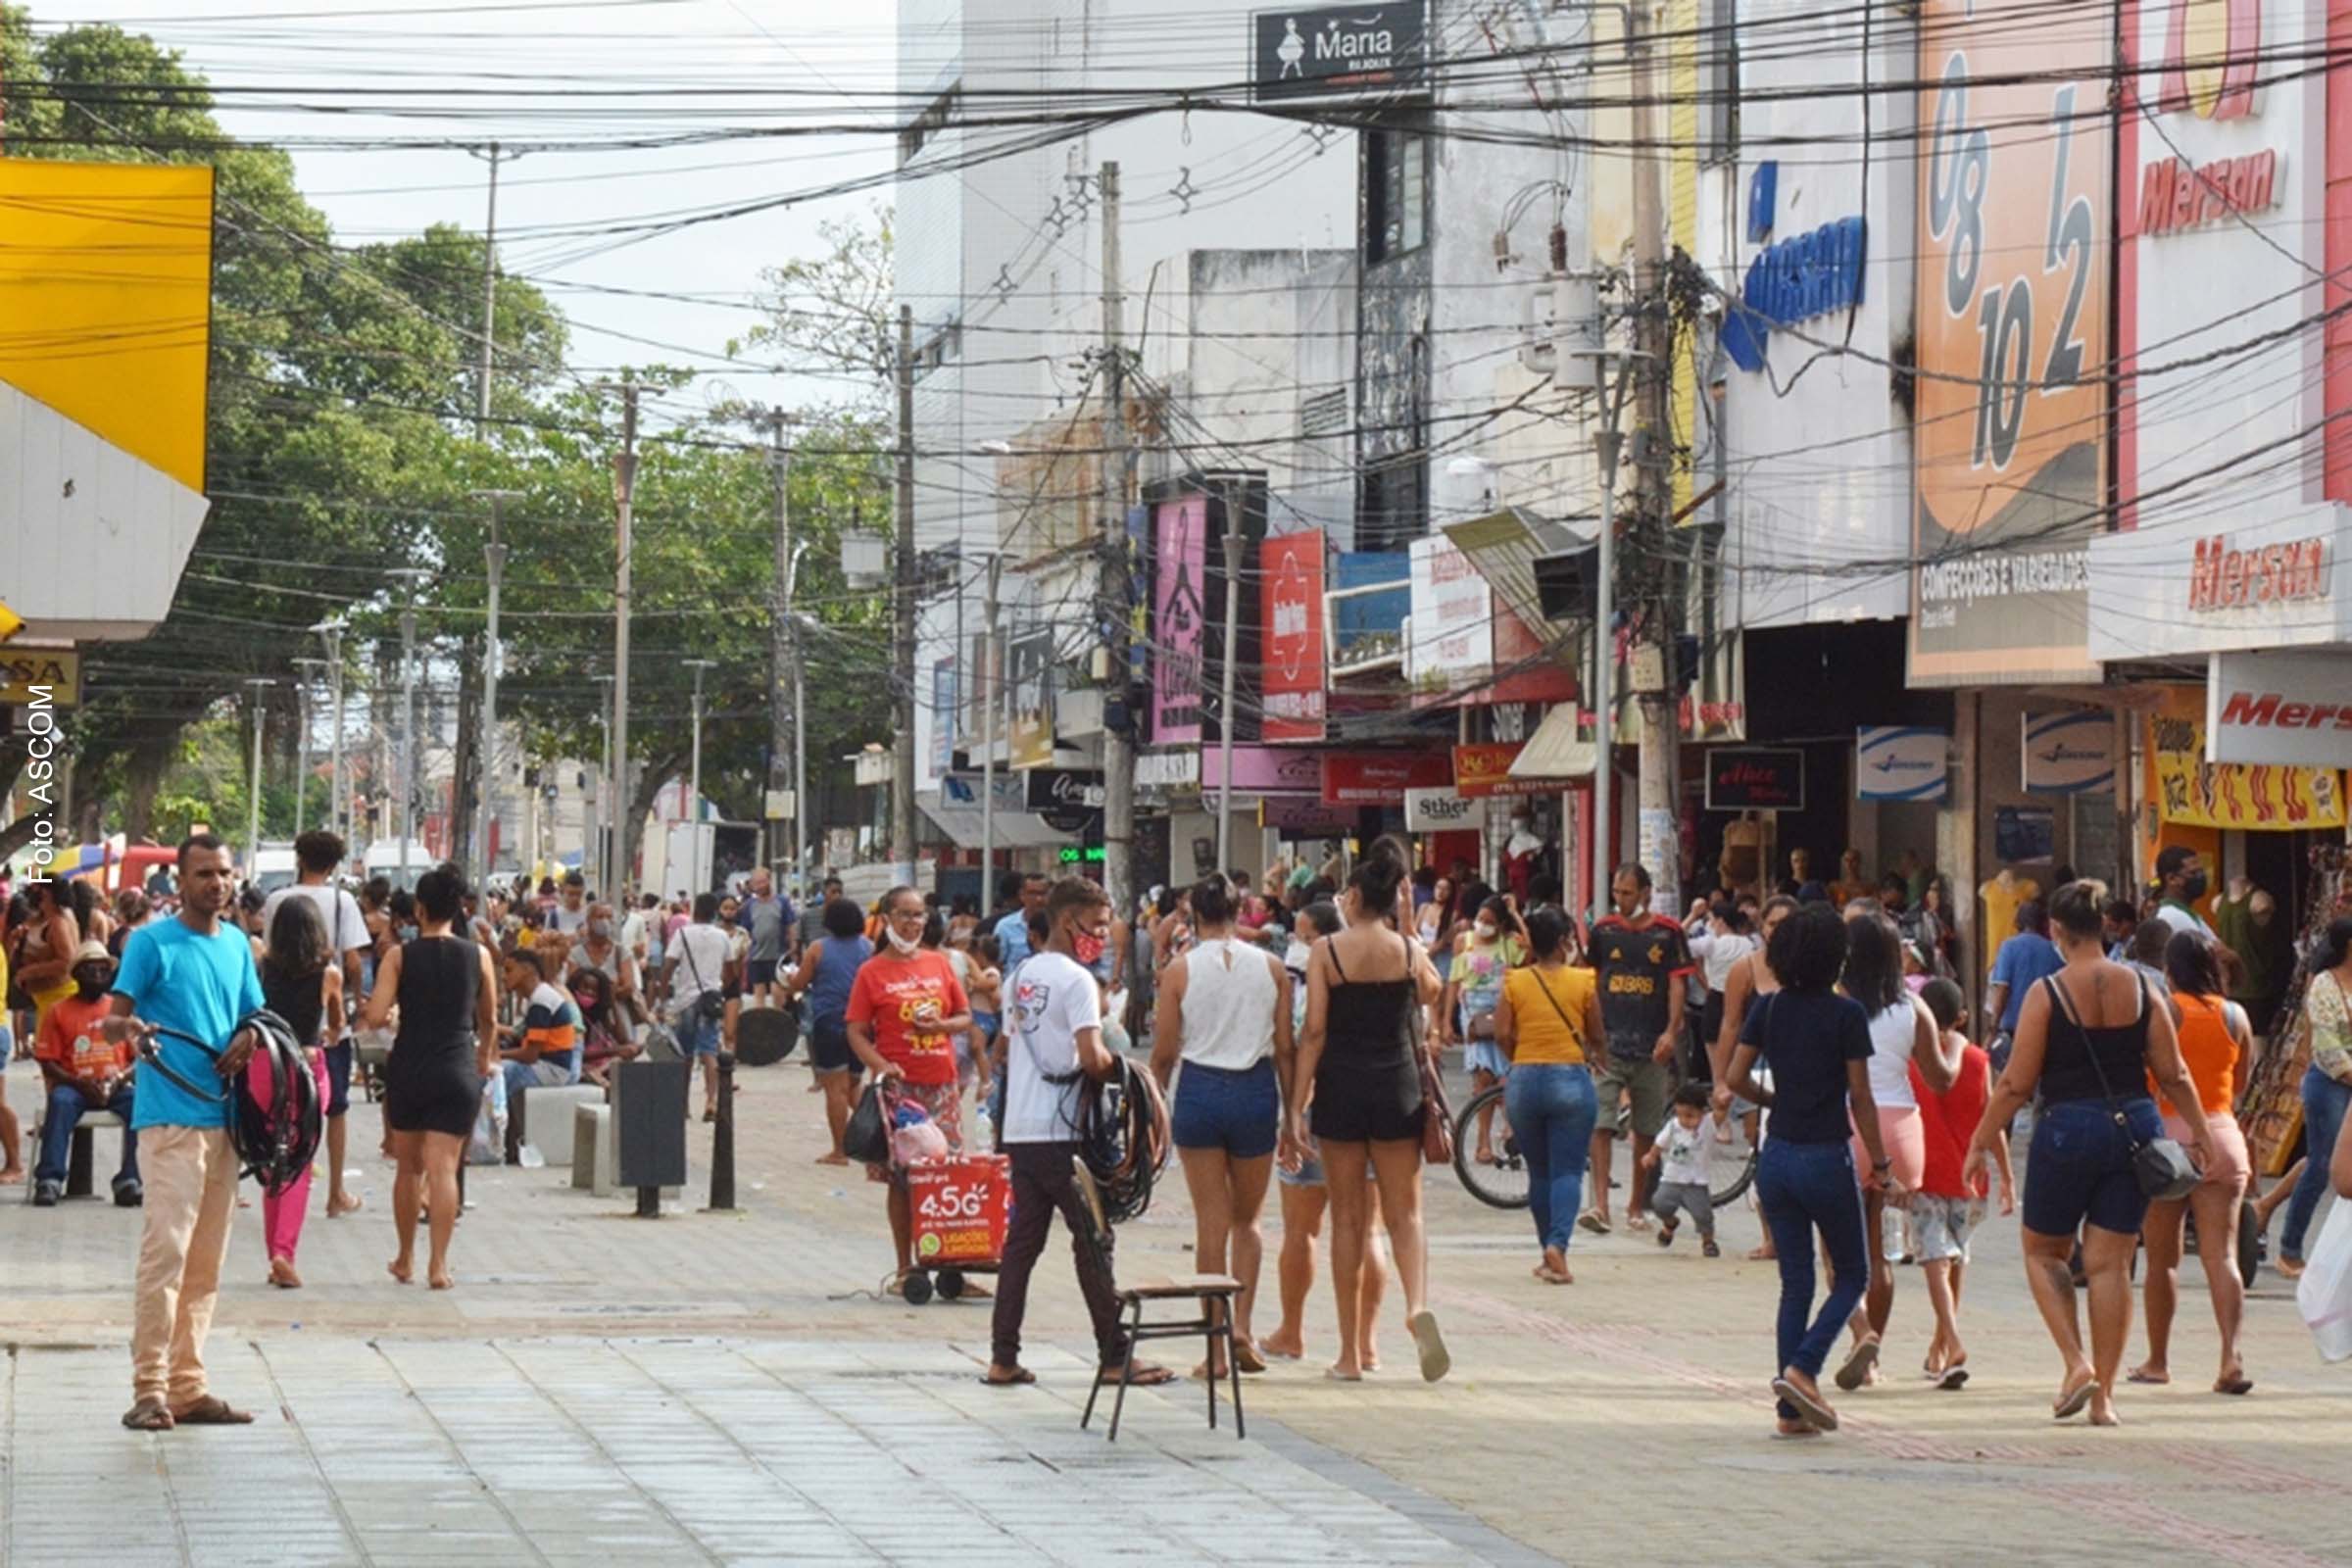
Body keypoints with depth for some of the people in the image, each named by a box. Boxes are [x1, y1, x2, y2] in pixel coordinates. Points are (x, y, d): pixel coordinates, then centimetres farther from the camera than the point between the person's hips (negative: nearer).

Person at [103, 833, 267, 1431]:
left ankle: (187, 1386, 14)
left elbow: (255, 1015, 21)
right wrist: (126, 1027, -31)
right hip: (170, 1117, -7)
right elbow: (114, 1018, -7)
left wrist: (246, 1039, -2)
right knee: (165, 1251, -14)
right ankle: (149, 1390, -13)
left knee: (206, 1263, 8)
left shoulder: (237, 944, 14)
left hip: (224, 1115, 7)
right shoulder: (151, 943, -4)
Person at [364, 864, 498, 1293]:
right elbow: (489, 1020, 12)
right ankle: (438, 1264, -11)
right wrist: (486, 1058, 30)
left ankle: (405, 1259, 25)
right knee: (444, 1169, -3)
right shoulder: (478, 955, 1)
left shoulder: (400, 956, -4)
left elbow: (376, 1017, -12)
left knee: (409, 1167, 15)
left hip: (408, 1069, 0)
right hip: (458, 1071, 0)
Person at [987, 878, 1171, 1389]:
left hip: (1019, 1129, 8)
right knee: (1092, 1240, -1)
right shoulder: (1076, 979, -12)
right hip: (1061, 1130, -8)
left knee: (1022, 1239, 9)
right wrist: (1119, 1068, -2)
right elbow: (1091, 1057, -21)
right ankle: (1114, 1356, 3)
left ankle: (1003, 1357, 7)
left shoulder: (1022, 975, 14)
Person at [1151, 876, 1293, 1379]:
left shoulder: (1180, 972, -4)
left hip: (1200, 1090, -1)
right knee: (1247, 1221, 17)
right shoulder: (1271, 968, 0)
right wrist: (1293, 1114, 10)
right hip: (1255, 1091, 1)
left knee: (1211, 1224, 4)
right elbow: (1285, 1049, 2)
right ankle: (1242, 1327, 0)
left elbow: (1164, 1053, -2)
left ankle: (1216, 1350, 4)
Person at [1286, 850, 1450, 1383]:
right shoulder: (1409, 952, -1)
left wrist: (1295, 1106, -7)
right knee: (1404, 1213, 6)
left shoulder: (1327, 951, -6)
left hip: (1341, 1089, -1)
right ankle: (1418, 1303, -25)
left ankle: (1349, 1355, 8)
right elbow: (1430, 995, 21)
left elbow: (1314, 1033, -9)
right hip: (1397, 1088, 1)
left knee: (1346, 1219, 6)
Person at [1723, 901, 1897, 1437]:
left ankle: (1792, 1411, 7)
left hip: (1777, 1156, 5)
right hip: (1826, 1157, -5)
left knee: (1795, 1282, 11)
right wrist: (1878, 1161, -3)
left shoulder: (1768, 1009, 2)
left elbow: (1734, 1077, 0)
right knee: (1851, 1276, 11)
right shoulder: (1846, 1014, -11)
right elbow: (1860, 1097, -10)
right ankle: (1802, 1369, -10)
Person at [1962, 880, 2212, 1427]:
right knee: (2111, 1263, 8)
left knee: (2043, 1251, 15)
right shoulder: (2140, 988, 1)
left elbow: (2016, 1084, -8)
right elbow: (2173, 1075, 4)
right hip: (2134, 1127, 3)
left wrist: (1980, 1143, 1)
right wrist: (2199, 1133, 16)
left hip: (2068, 1128, -3)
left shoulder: (2048, 993, -9)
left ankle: (2077, 1363, -3)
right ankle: (2104, 1394, 6)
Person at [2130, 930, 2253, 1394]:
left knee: (2161, 1257, 8)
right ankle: (2231, 1357, -17)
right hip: (2220, 1134, 2)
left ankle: (2157, 1361, 17)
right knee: (2221, 1253, -2)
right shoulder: (2235, 1016, 5)